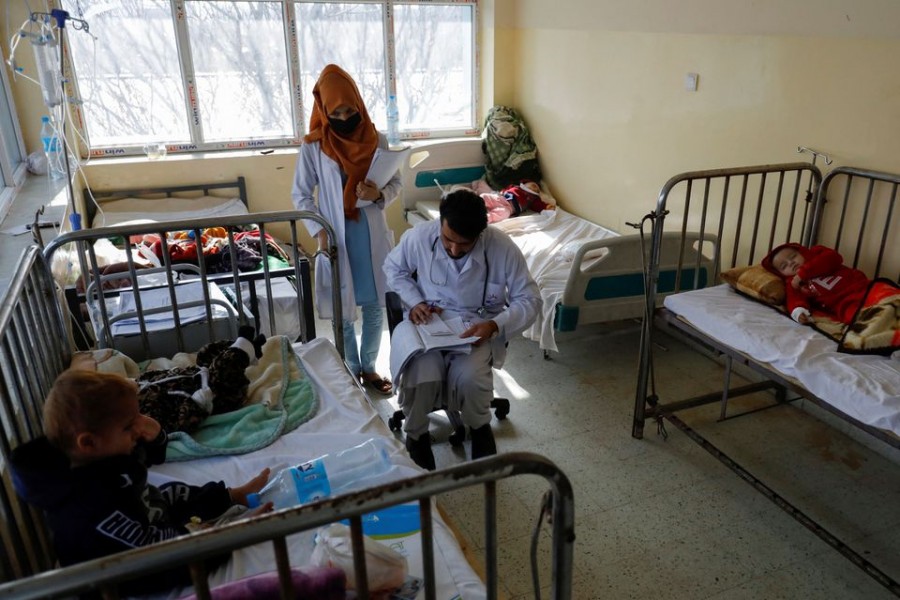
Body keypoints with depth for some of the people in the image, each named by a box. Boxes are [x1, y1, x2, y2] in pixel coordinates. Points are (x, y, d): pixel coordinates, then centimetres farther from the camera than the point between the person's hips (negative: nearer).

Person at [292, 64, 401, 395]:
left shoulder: (376, 140, -2)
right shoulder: (313, 146, -7)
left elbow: (396, 182, 4)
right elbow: (301, 194, -2)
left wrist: (379, 194, -18)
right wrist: (319, 231, -14)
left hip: (373, 235, 2)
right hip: (336, 237, -2)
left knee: (375, 306, 11)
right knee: (342, 311, 8)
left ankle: (369, 367, 30)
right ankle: (352, 370, 28)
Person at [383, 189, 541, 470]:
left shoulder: (502, 247, -19)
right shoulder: (418, 237, -15)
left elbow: (529, 300, -10)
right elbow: (393, 268, 7)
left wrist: (495, 325, -26)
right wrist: (415, 301, -9)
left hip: (479, 328, -1)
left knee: (468, 378, -31)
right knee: (421, 378, -28)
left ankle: (479, 427, 6)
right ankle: (416, 433, 8)